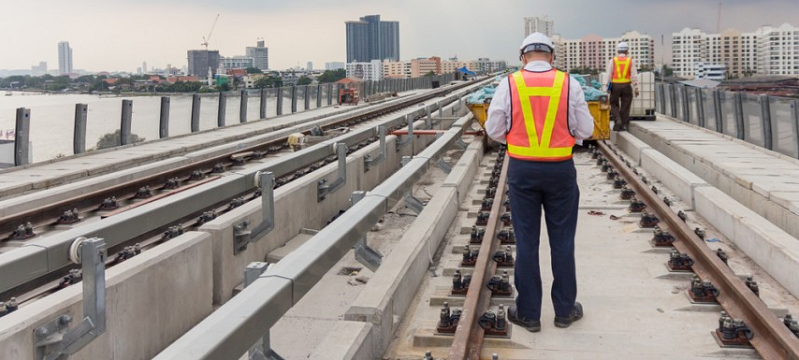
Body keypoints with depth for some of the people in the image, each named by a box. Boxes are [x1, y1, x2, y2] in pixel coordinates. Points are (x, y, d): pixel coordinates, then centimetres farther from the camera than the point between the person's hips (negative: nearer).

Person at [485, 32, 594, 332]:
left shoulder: (509, 84, -5)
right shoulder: (569, 84, -5)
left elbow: (494, 130, -1)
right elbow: (586, 130, 0)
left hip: (522, 169, 0)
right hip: (561, 170, 0)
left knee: (526, 241, 8)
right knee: (562, 240, 12)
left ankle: (529, 313, 16)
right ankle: (565, 310, 22)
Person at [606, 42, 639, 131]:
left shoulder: (612, 61, 1)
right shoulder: (630, 61, 3)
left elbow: (608, 75, -1)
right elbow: (634, 76, 1)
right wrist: (636, 88, 6)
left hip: (615, 86, 0)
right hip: (626, 86, 1)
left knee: (614, 105, 10)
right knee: (625, 106, 8)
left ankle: (617, 120, -10)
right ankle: (624, 125, 10)